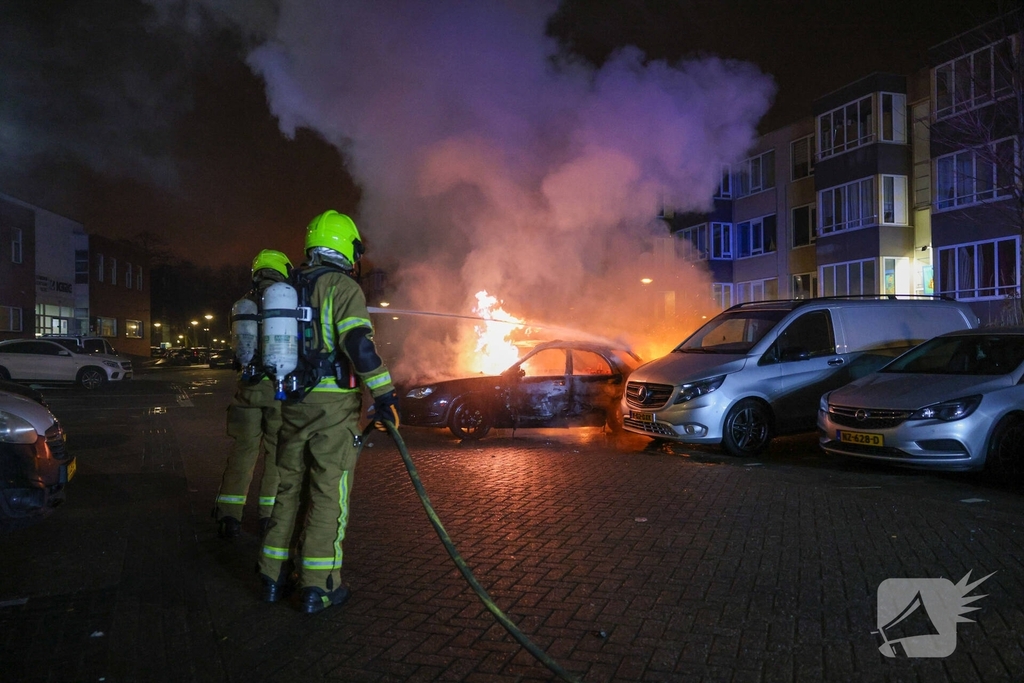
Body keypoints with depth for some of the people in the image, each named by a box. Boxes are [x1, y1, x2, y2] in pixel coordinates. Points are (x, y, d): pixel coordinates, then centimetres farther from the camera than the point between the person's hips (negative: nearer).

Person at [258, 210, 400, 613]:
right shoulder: (343, 286, -9)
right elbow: (359, 344, -21)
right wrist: (384, 394, -19)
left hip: (293, 402, 7)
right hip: (333, 404, -7)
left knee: (289, 487, 15)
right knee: (329, 493, 0)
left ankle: (274, 576, 23)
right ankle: (318, 587, 6)